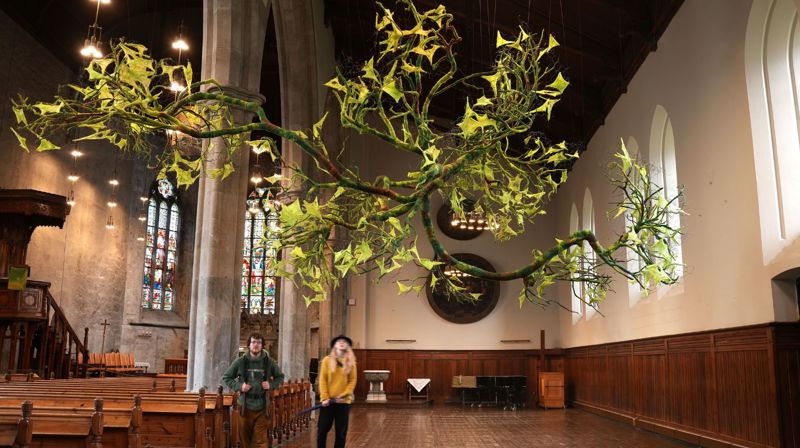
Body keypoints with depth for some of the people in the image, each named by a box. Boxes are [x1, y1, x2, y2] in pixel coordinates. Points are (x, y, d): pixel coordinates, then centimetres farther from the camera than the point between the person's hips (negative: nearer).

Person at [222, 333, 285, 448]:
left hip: (262, 407, 0)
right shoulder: (240, 361, -2)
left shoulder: (269, 362, 1)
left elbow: (280, 377, 14)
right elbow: (226, 377, 7)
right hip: (245, 406, 0)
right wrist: (239, 386, -8)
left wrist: (271, 385, -5)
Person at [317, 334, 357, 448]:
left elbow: (352, 380, 3)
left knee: (341, 431, 4)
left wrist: (344, 395, -10)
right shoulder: (327, 360, 2)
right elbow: (322, 380, -1)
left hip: (344, 401, 1)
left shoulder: (351, 362, 5)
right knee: (323, 429, 3)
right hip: (328, 401, -1)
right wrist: (325, 398, -10)